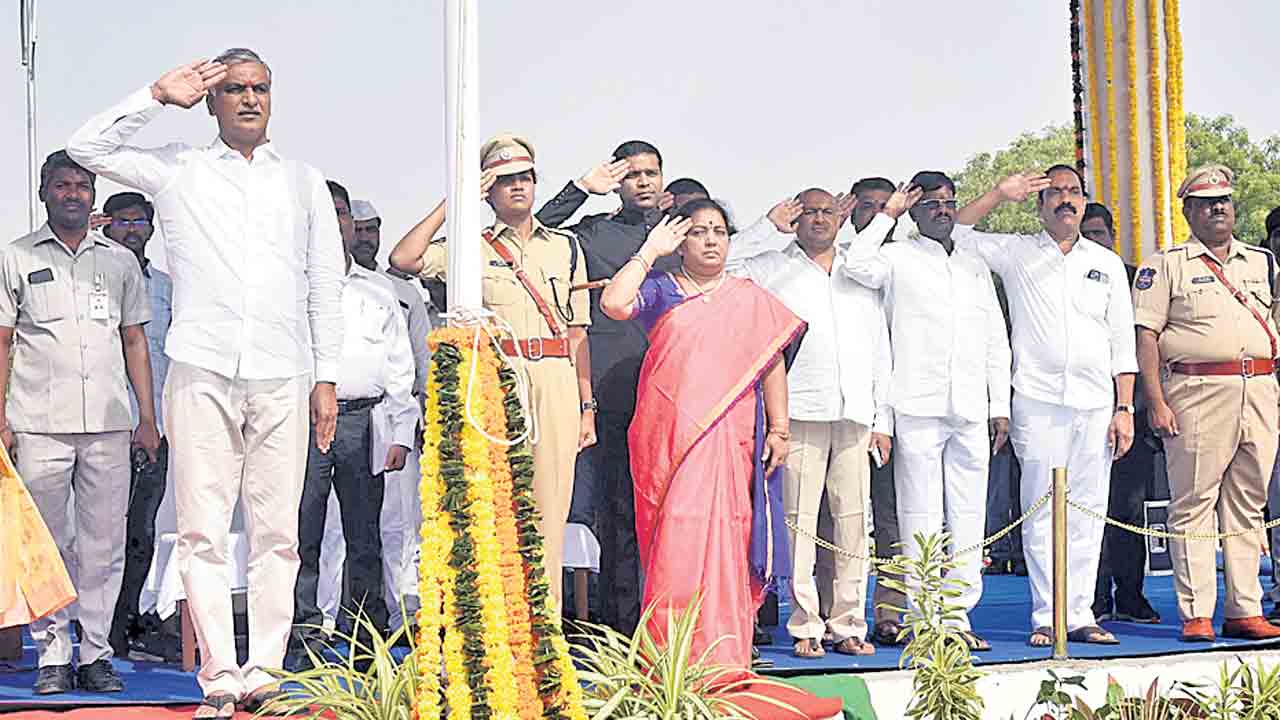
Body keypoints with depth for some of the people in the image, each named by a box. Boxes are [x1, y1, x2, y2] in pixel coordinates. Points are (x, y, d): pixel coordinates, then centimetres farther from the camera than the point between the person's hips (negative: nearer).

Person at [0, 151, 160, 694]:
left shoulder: (119, 260, 14)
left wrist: (148, 419, 8)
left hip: (108, 424, 2)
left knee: (103, 543, 2)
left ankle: (96, 654, 8)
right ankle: (52, 655, 8)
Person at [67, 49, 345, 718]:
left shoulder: (304, 181, 17)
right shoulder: (177, 169, 14)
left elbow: (326, 287, 15)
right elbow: (86, 147, 4)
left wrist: (326, 378, 8)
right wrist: (160, 94, 5)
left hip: (281, 380, 1)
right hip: (202, 372, -1)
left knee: (277, 535, 0)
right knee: (202, 533, -4)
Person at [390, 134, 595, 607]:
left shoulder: (565, 246, 17)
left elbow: (578, 331, 15)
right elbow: (402, 259, -8)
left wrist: (587, 405, 9)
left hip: (557, 381, 2)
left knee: (550, 505, 0)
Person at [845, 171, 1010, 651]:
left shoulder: (975, 265, 21)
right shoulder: (899, 257, 6)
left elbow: (996, 340, 21)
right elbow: (859, 266, -17)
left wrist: (1000, 405, 14)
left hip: (970, 409, 5)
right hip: (918, 406, -5)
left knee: (969, 516, 4)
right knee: (921, 515, -4)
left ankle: (958, 616, 10)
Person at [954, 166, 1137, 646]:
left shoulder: (1107, 264, 16)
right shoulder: (1016, 253, 9)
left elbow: (1123, 343, 14)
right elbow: (955, 234, 3)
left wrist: (1124, 409, 7)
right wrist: (1000, 194, -3)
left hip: (1096, 402, 2)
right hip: (1038, 401, -2)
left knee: (1088, 513, 2)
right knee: (1041, 512, -3)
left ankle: (1080, 615, 8)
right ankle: (1046, 617, 2)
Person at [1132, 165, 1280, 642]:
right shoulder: (1167, 266, 4)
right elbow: (1145, 335, -3)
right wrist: (1156, 402, -12)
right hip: (1198, 392, -5)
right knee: (1194, 504, -4)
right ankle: (1196, 615, -1)